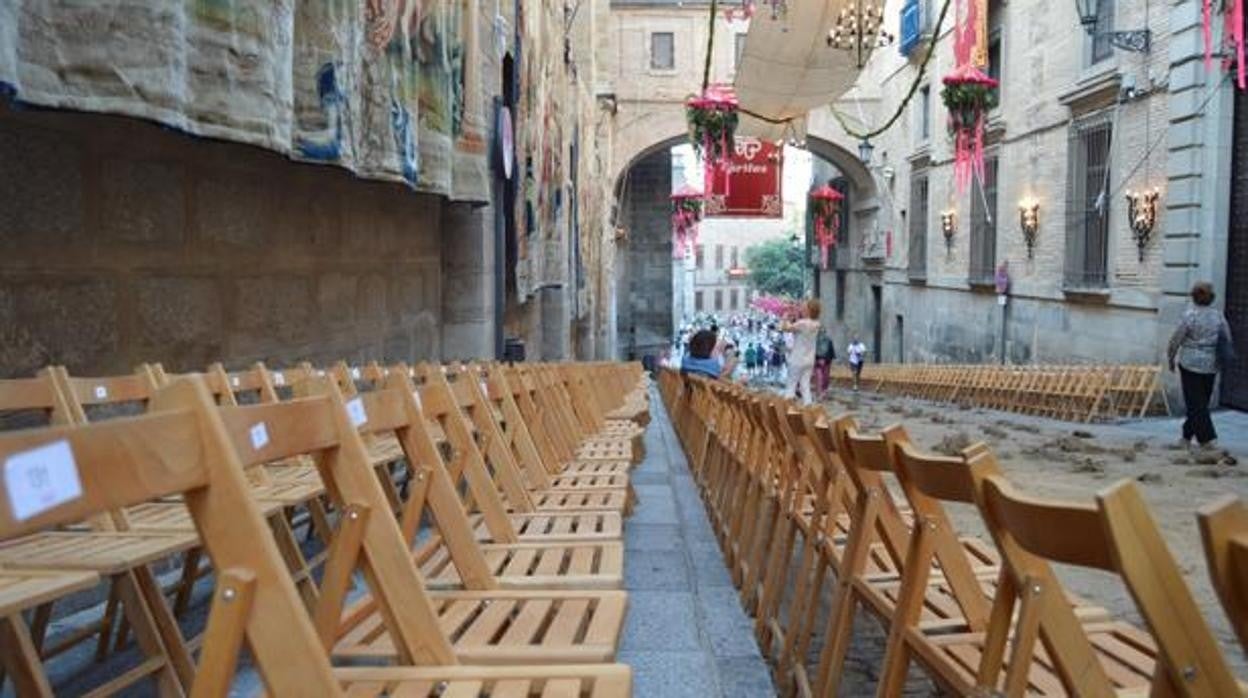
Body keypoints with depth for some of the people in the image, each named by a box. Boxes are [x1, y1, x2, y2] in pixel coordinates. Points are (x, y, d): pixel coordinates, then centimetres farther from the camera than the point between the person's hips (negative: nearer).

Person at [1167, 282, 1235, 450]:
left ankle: (1207, 438, -7)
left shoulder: (1190, 315, -13)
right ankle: (1187, 436, 23)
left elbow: (1176, 339, -9)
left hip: (1191, 364, -5)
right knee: (1202, 401, 14)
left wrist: (1171, 358, 5)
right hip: (1211, 365, 5)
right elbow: (1227, 340, 7)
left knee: (1195, 403, 0)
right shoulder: (1218, 315, 2)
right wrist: (1220, 360, 19)